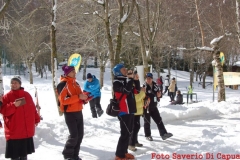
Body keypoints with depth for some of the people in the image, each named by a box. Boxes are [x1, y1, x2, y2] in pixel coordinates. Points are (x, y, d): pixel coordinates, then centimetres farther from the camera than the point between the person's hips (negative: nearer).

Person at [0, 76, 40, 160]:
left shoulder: (27, 95, 7)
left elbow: (32, 108, 14)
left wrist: (36, 119, 15)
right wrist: (13, 105, -25)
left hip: (27, 130, 4)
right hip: (14, 131, -4)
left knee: (24, 152, 17)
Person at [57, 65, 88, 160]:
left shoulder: (75, 83, 15)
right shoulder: (63, 84, -13)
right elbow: (63, 100, -22)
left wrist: (84, 97, 2)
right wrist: (78, 97, -25)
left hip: (78, 112, 9)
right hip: (69, 113, -8)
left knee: (80, 134, 9)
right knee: (74, 135, -10)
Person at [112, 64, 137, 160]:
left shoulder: (126, 80, 14)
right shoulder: (116, 82, -11)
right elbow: (127, 90, -28)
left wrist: (136, 80, 4)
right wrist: (131, 79, -16)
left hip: (130, 110, 9)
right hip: (124, 111, -9)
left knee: (128, 132, 14)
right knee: (125, 133, -9)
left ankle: (124, 152, 24)